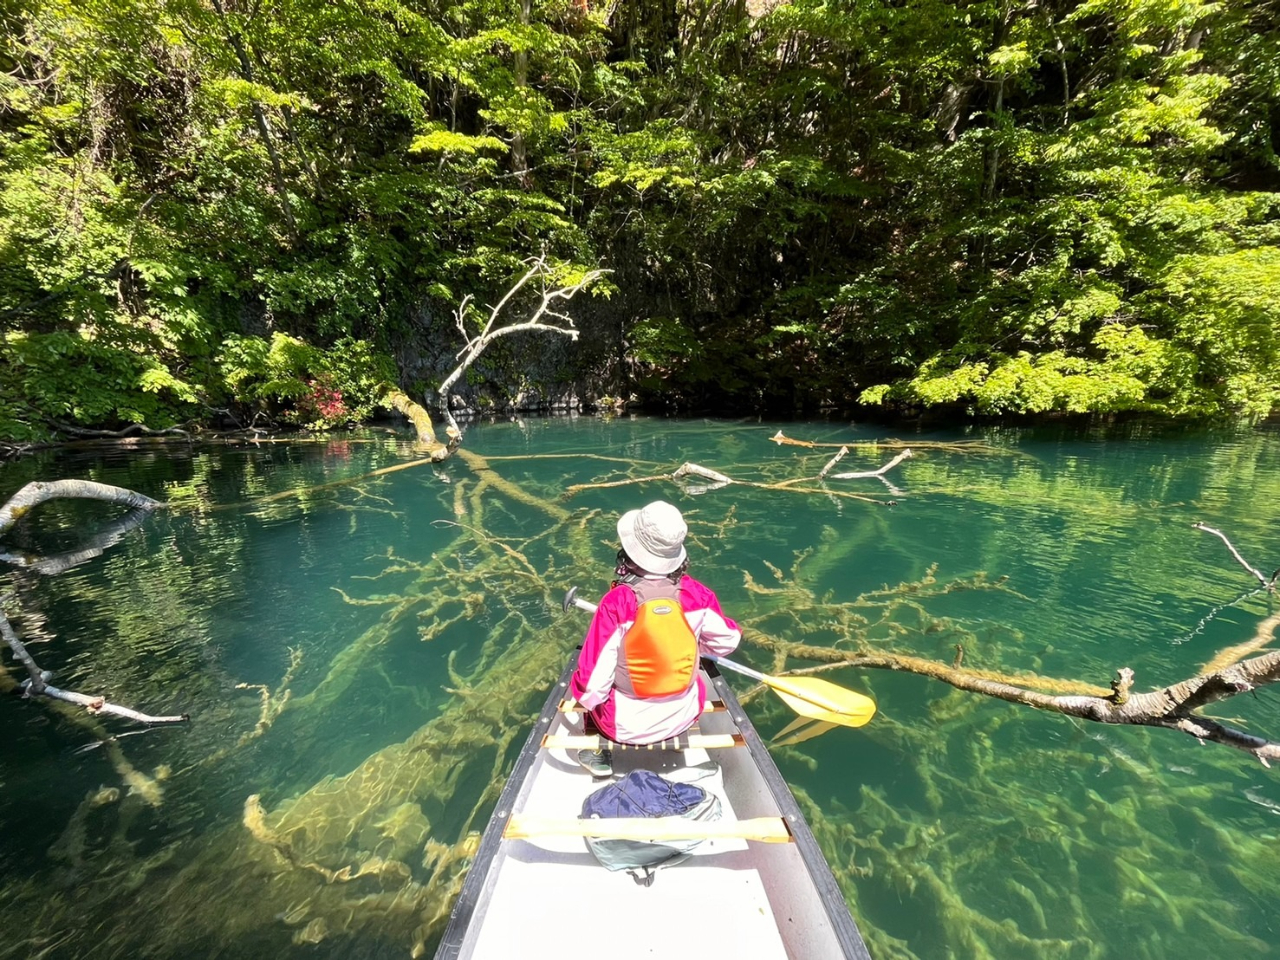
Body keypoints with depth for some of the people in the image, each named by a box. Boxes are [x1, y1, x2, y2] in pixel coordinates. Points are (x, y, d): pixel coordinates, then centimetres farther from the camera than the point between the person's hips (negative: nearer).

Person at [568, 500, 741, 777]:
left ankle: (599, 755, 32)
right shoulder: (697, 594, -17)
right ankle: (675, 738, 43)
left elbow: (592, 685, -23)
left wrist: (589, 697, -1)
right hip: (685, 715, 3)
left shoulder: (617, 602, -28)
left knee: (579, 681, 22)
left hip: (627, 726, -3)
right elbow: (728, 641, 0)